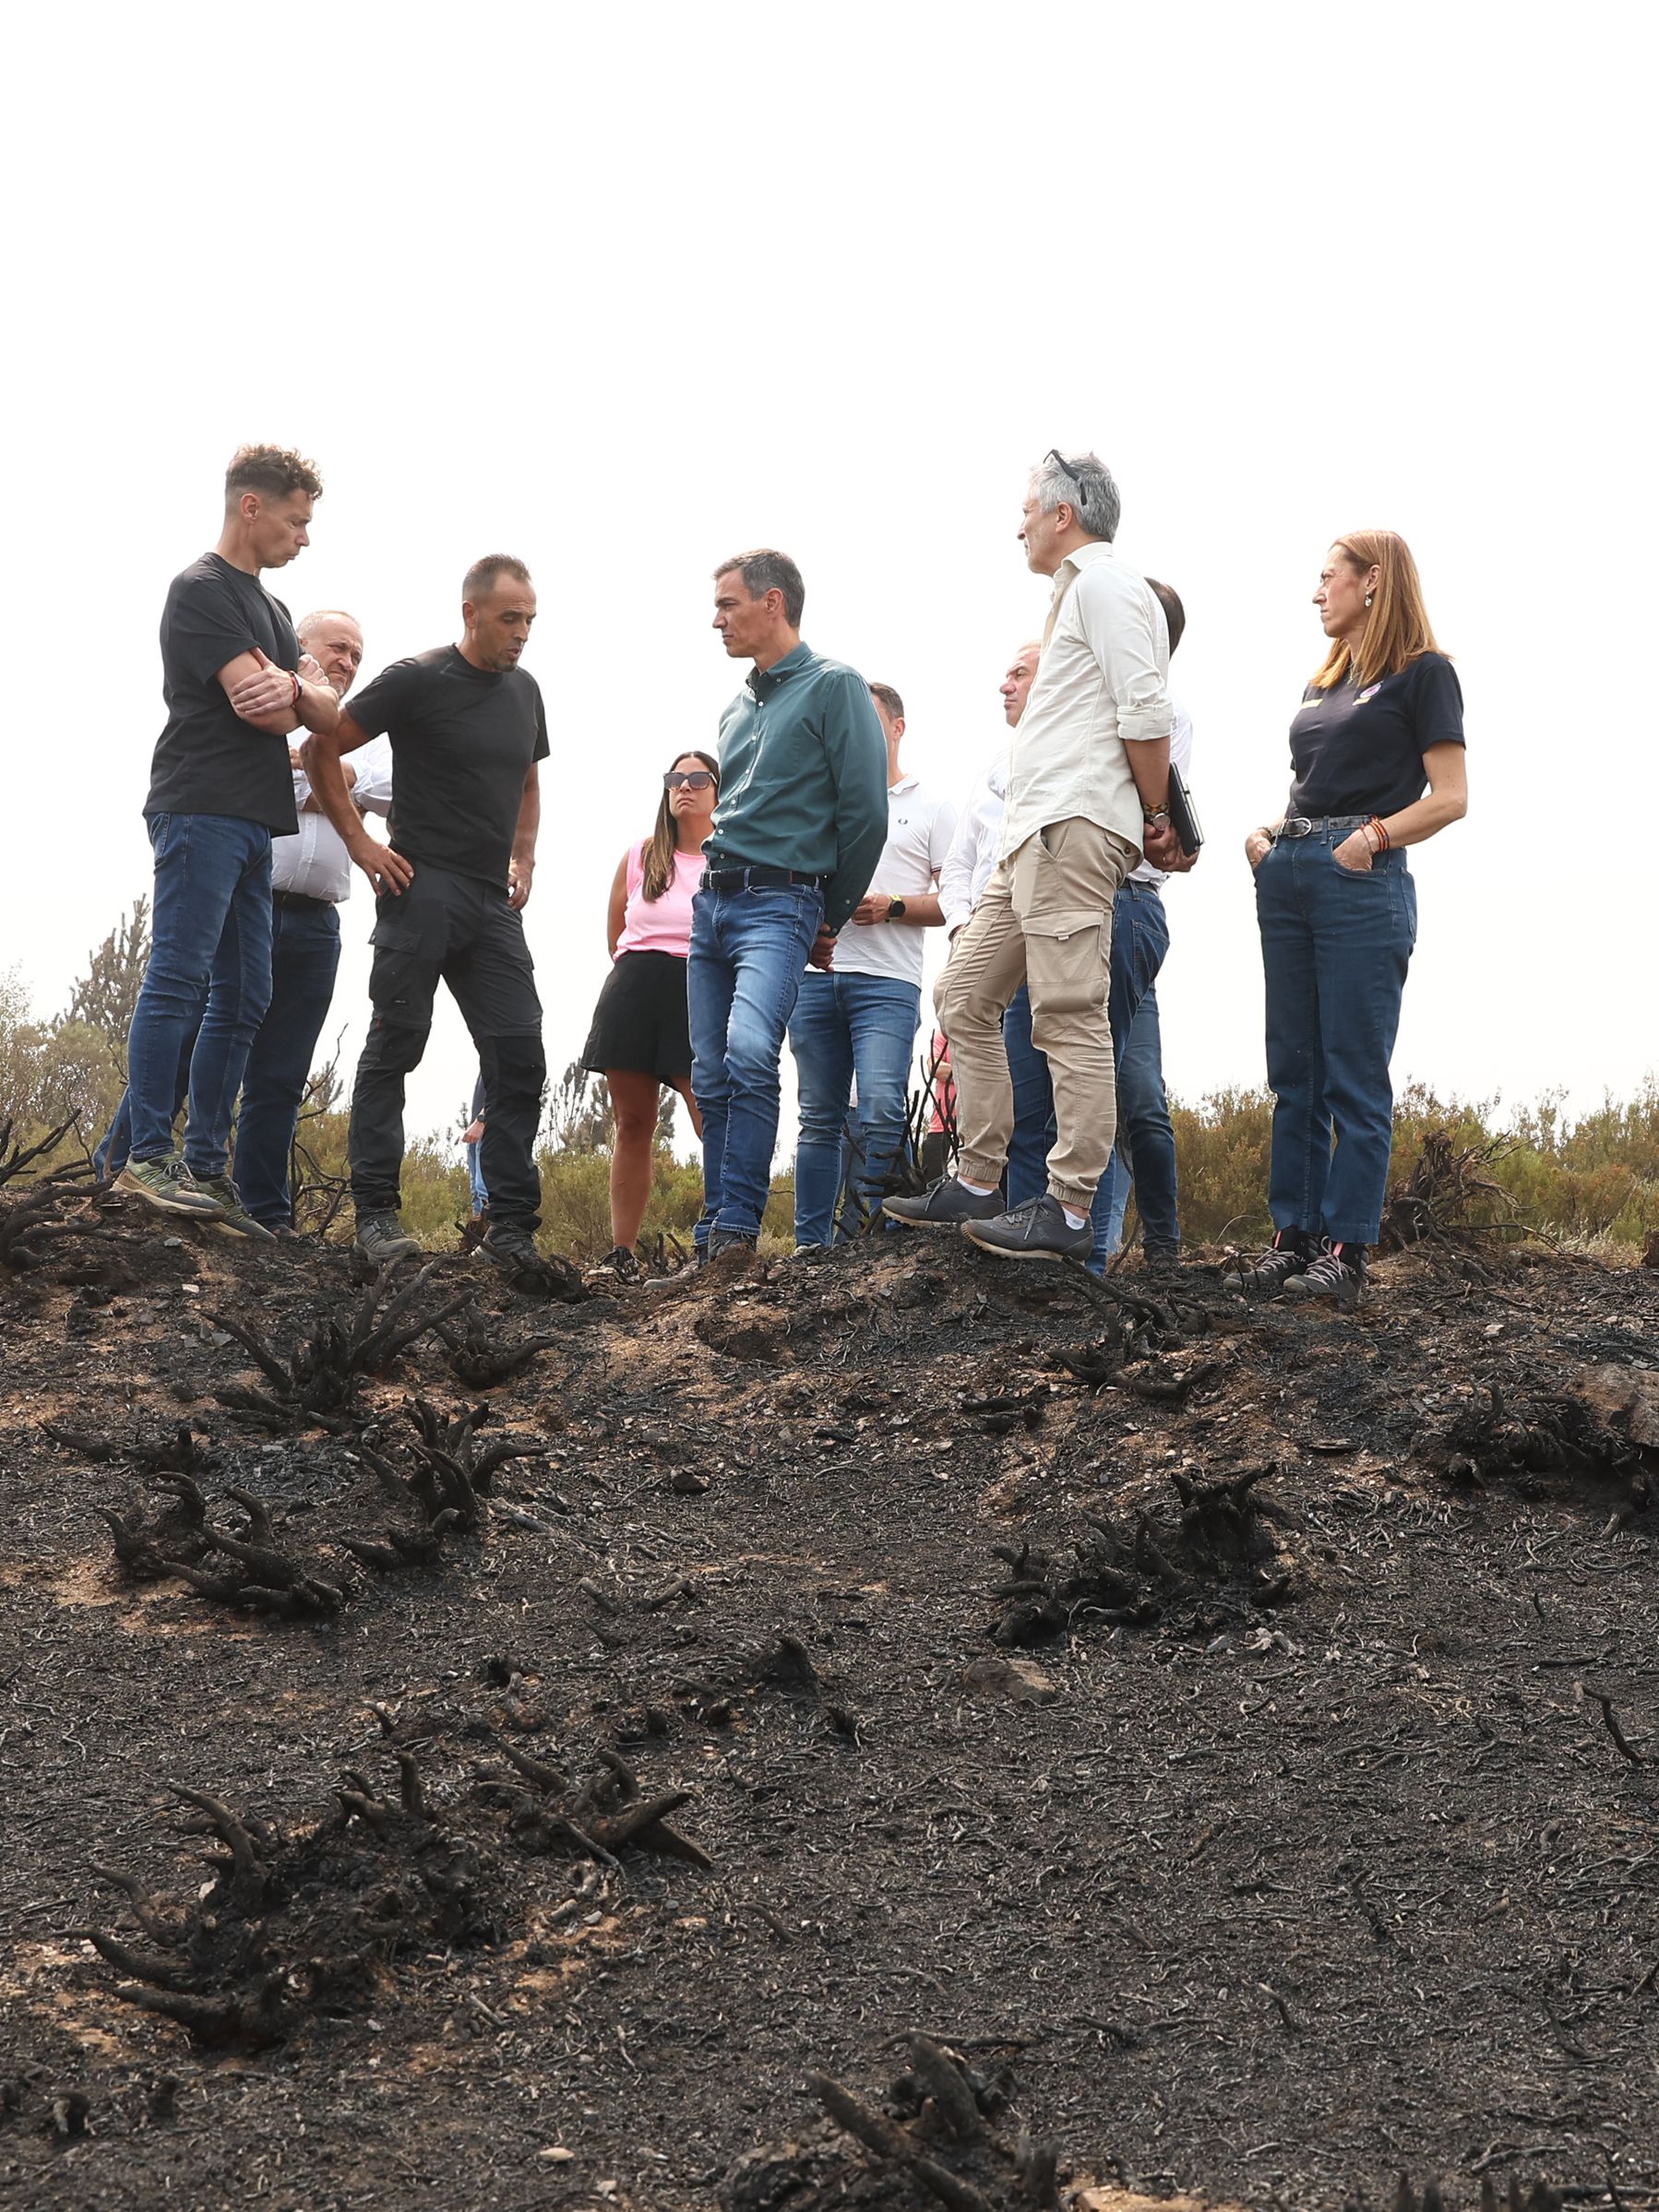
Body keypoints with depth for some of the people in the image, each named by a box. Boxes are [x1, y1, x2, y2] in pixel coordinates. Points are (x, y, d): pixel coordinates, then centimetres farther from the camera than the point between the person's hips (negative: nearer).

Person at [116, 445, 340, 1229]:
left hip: (253, 824, 9)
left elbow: (327, 718, 12)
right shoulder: (202, 589, -5)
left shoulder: (270, 609, 23)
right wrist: (297, 695, 6)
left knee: (242, 999, 5)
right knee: (179, 980, -12)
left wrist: (294, 688, -9)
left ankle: (205, 1166, 5)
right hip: (202, 810, -9)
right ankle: (148, 1157, -13)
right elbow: (260, 707, -15)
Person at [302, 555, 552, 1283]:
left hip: (492, 903, 6)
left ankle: (511, 1225, 3)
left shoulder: (524, 690, 14)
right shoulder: (417, 680, -6)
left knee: (518, 1057, 0)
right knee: (395, 1046, -4)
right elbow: (322, 749, -4)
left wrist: (524, 856, 14)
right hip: (422, 889, -6)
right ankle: (375, 1215, -1)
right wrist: (360, 842, -8)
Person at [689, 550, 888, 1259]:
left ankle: (738, 1228, -24)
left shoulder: (833, 685, -3)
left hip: (779, 901, -8)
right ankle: (713, 1239, 8)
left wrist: (833, 917, 0)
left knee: (749, 1053, -26)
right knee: (711, 1077, 4)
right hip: (712, 901, 8)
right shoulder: (737, 709, 19)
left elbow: (866, 810, -7)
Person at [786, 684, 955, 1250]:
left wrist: (891, 907, -11)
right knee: (819, 1117, 4)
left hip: (887, 979, -4)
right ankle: (810, 1246, 6)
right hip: (815, 975, 4)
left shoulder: (932, 809, 11)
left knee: (881, 1106, -19)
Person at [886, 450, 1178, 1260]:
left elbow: (1145, 710, -16)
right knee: (965, 995, 10)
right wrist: (1150, 817, 17)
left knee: (1069, 1016, -12)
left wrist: (1154, 814, -8)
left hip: (1073, 828, -11)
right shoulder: (1079, 591, 27)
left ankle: (1069, 1211, -13)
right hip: (1036, 833, 11)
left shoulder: (1103, 584, -6)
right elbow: (1138, 712, 26)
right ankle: (978, 1184, 13)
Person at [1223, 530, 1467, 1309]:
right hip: (1287, 877, 8)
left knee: (1354, 1077, -6)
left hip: (1363, 880, -7)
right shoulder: (1321, 684, 21)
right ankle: (1293, 1237, 10)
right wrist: (1267, 834, 7)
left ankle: (1347, 1251, -4)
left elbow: (1450, 797, -7)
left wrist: (1376, 834, -20)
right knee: (1293, 1072, 6)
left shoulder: (1422, 673, 0)